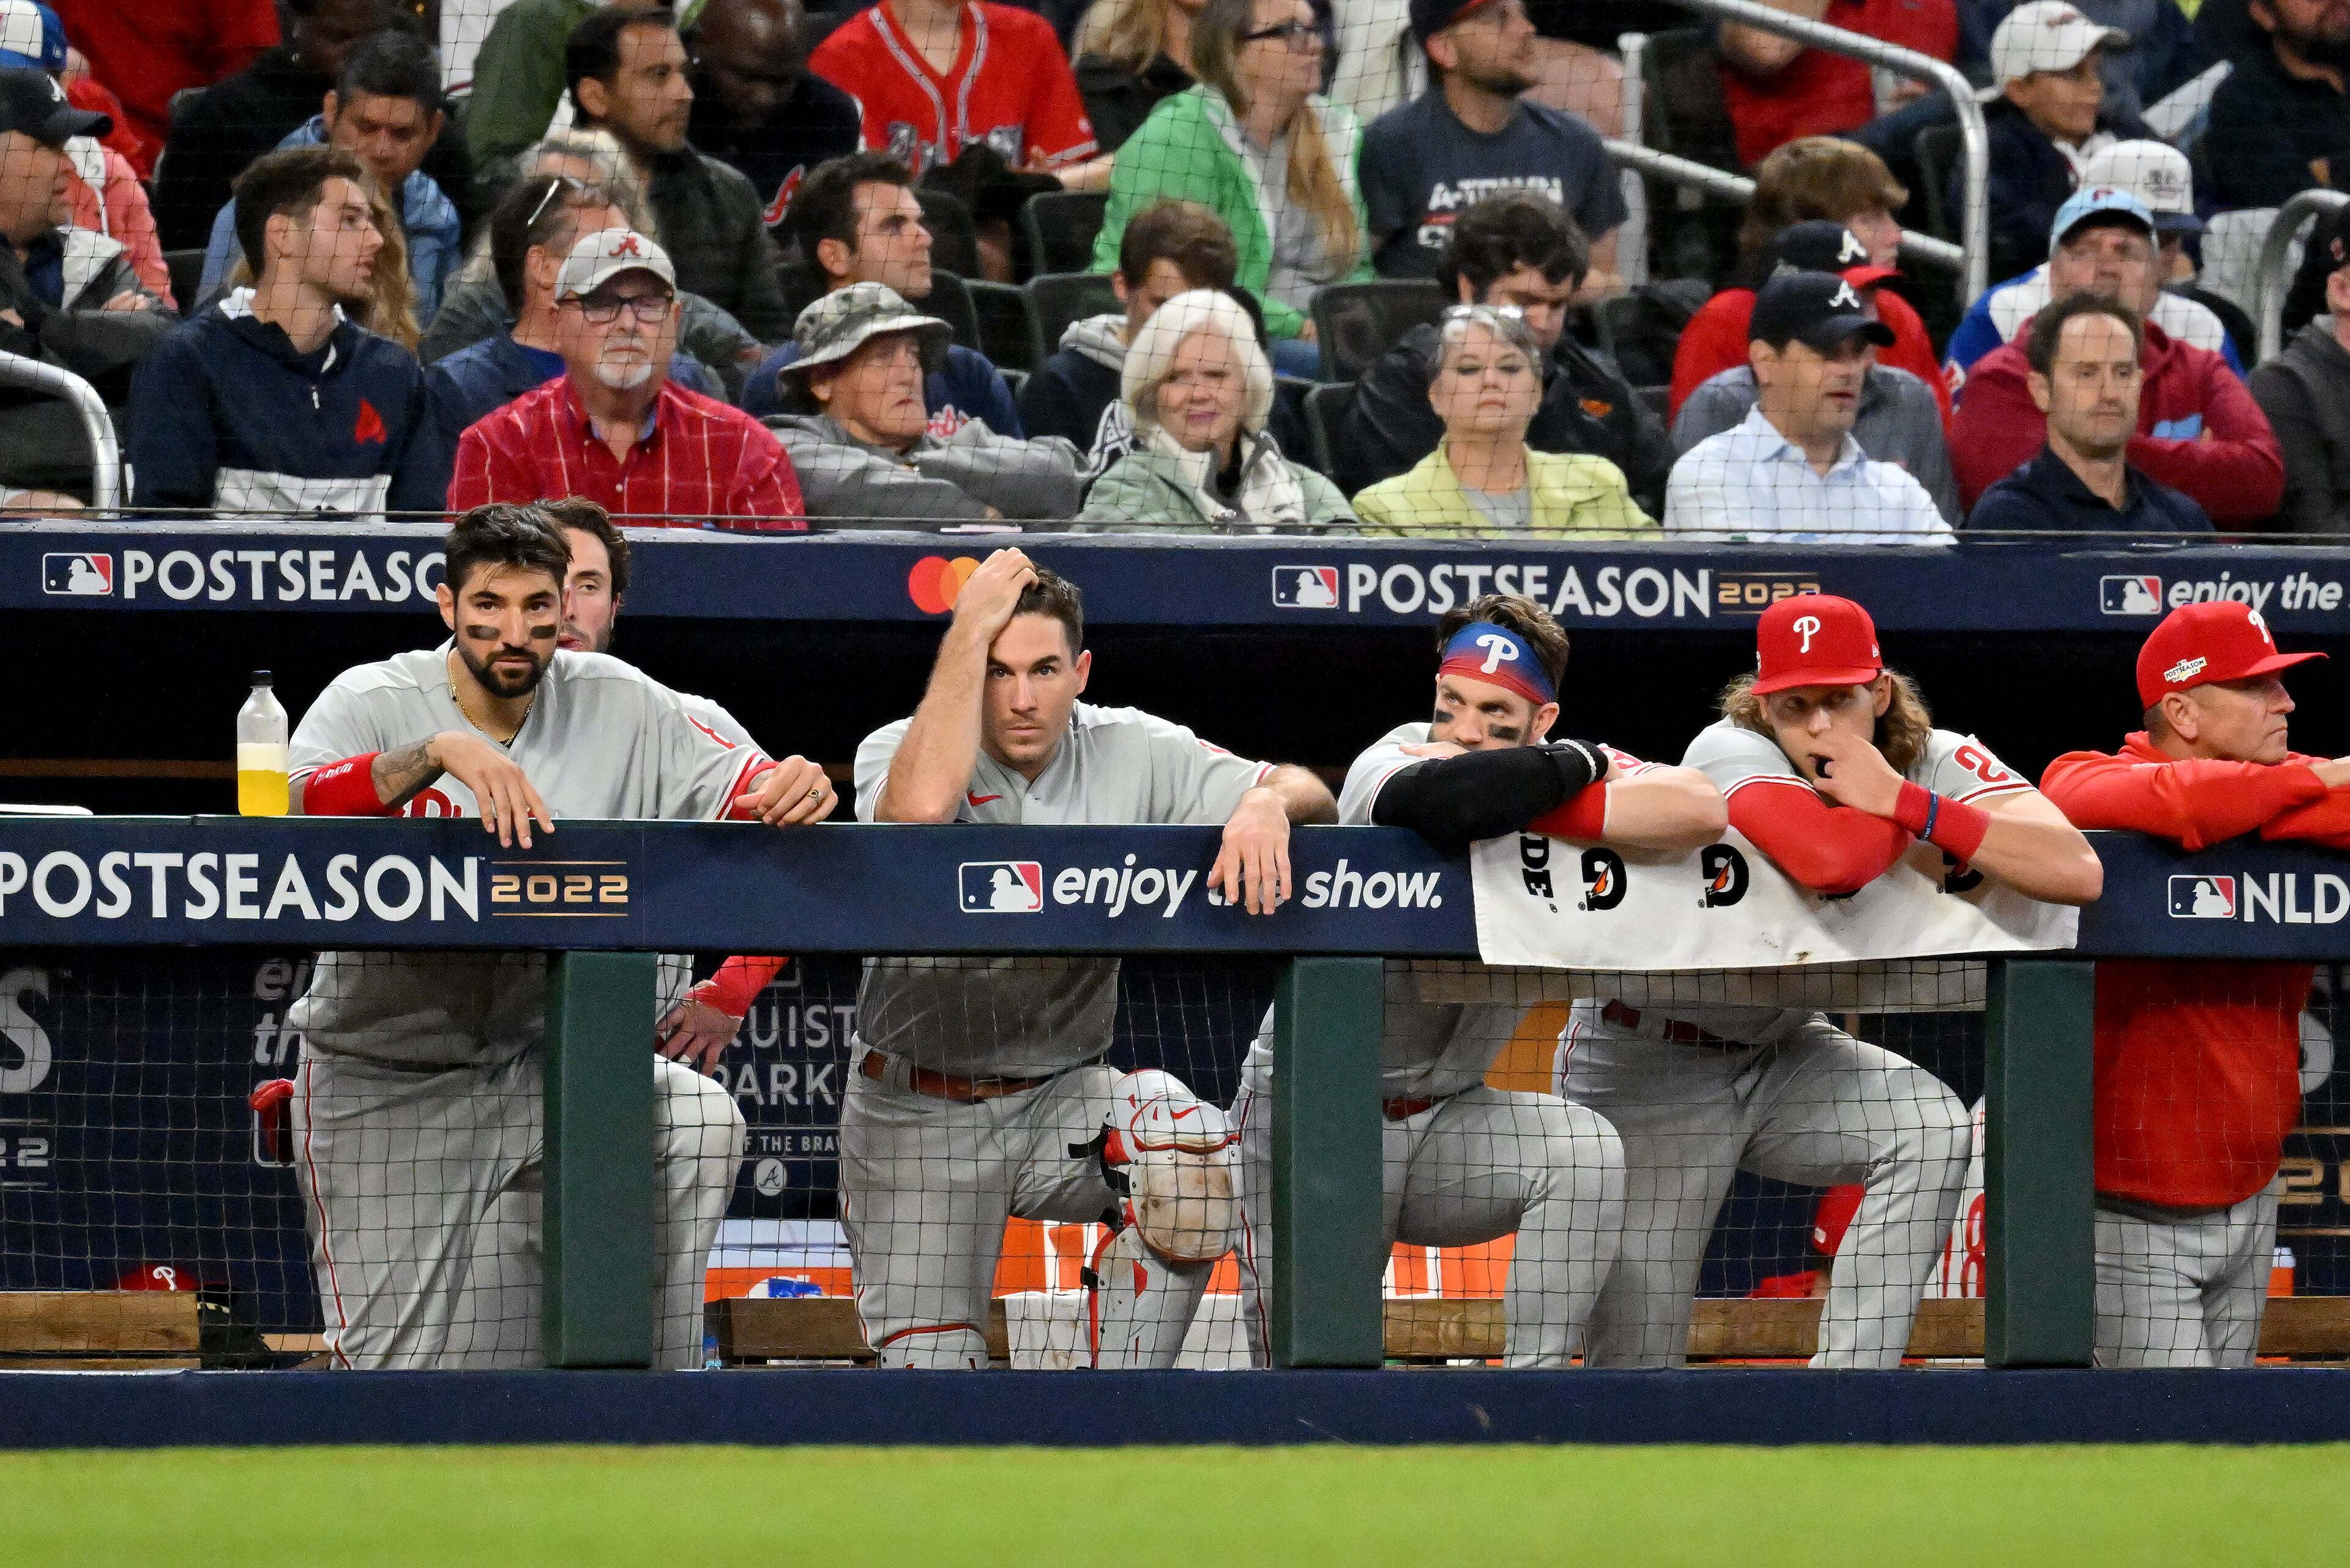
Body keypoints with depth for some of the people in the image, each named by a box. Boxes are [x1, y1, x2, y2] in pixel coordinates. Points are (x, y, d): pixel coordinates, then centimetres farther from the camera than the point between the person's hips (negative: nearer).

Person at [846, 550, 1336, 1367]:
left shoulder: (1129, 754, -4)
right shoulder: (897, 751, -13)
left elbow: (1308, 793, -7)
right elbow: (920, 809, -38)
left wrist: (1267, 802, -32)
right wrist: (971, 627, -30)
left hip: (1063, 1098, 2)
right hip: (918, 1117, -2)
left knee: (1181, 1137, -31)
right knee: (930, 1381, -12)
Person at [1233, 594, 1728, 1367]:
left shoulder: (1565, 771, -7)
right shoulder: (1390, 763, -18)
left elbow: (1700, 810, -28)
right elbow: (1449, 797, -45)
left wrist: (1544, 812, -29)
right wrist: (1576, 765, -29)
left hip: (1448, 1117, 4)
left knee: (1587, 1152, -26)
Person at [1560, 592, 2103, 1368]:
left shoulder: (1938, 760, -12)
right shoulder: (1732, 752, -24)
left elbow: (2078, 872, -29)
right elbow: (1830, 860, -46)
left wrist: (1908, 802, -33)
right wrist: (1915, 833, -24)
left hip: (1780, 1055, 4)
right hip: (1646, 1065, -4)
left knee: (1932, 1123, -24)